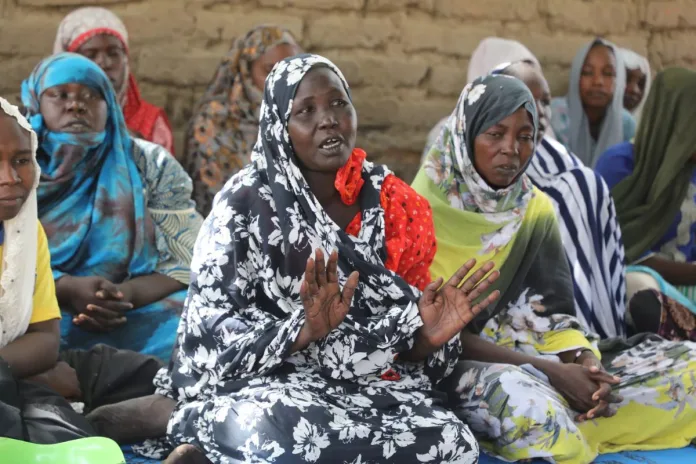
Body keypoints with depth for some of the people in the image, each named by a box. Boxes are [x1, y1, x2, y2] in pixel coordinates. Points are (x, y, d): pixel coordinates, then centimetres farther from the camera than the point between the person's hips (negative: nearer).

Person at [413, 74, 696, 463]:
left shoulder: (536, 210, 10)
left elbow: (550, 315, 6)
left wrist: (583, 362, -18)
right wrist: (548, 371, -20)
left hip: (532, 364, 6)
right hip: (450, 366, -5)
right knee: (525, 396, -40)